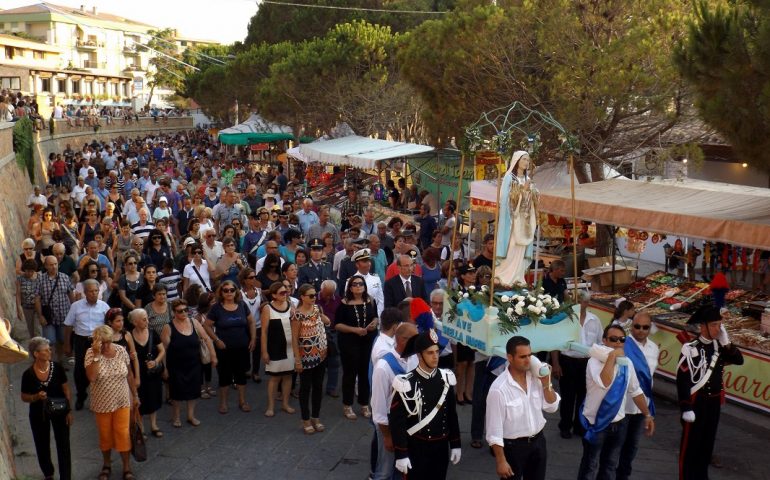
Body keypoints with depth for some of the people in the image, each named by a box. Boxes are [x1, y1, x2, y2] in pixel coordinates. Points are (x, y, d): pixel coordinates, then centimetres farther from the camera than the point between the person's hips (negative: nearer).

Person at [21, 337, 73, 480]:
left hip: (59, 411, 0)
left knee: (63, 446, 1)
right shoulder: (28, 374, -16)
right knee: (42, 446, 18)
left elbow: (66, 389, -5)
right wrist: (36, 397, -25)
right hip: (38, 414, 1)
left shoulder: (57, 367, -14)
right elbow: (24, 397, -3)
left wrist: (69, 410, -5)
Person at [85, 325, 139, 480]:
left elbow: (129, 374, 2)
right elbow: (91, 378, -28)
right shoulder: (91, 353, -15)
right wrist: (97, 355, -31)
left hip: (122, 402, 0)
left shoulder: (121, 351, -9)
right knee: (105, 435, 15)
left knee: (123, 434, 4)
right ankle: (107, 464, 37)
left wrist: (135, 395, 7)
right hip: (102, 404, 0)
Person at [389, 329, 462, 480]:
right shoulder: (406, 384, -18)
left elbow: (452, 414, 8)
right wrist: (401, 455, -15)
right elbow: (396, 421, -15)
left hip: (441, 446, 5)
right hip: (417, 448, -5)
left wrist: (455, 445, 9)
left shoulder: (446, 379, -2)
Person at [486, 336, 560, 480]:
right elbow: (494, 429, -18)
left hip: (538, 441, 6)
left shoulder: (536, 377, -7)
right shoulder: (499, 388, -23)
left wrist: (546, 383, -14)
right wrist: (501, 461, -16)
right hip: (513, 446, -5)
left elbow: (552, 407, 2)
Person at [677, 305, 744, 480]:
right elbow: (682, 380, -19)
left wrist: (726, 342, -11)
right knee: (690, 444, 4)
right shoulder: (691, 349, -19)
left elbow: (739, 360, 2)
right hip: (696, 402, -7)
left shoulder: (719, 345, 2)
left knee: (707, 442, 17)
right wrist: (686, 408, -19)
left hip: (714, 402, 7)